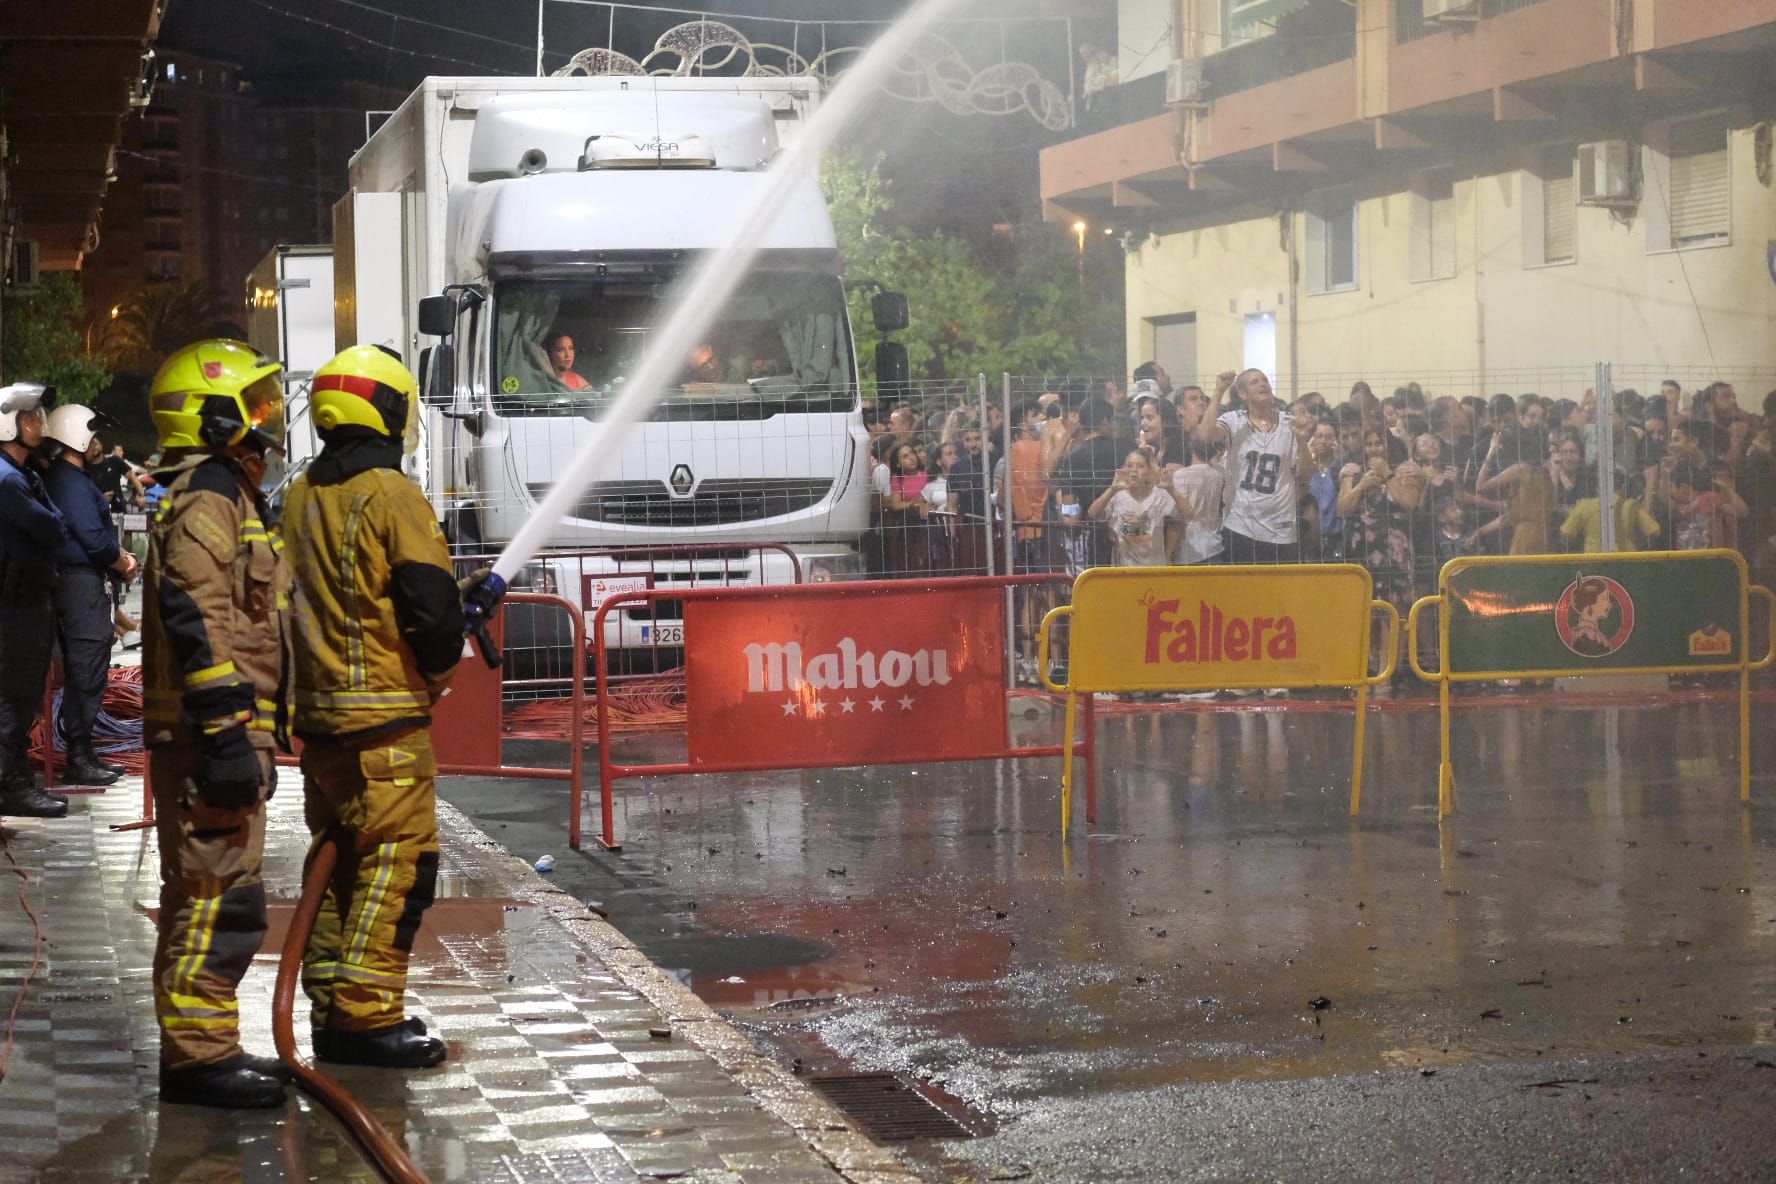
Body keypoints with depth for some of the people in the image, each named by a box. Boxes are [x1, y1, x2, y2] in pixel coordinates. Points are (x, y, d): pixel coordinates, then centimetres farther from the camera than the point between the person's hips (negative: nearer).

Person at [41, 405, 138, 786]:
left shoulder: (65, 479, 16)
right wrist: (123, 563, -3)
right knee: (87, 672, -7)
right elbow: (95, 540, -20)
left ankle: (82, 754, 20)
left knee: (84, 672, 14)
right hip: (83, 584, -11)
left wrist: (120, 555, 5)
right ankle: (79, 759, -4)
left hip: (78, 582, 11)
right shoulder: (73, 483, -16)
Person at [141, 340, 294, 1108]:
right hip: (206, 730, -11)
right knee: (220, 896, -9)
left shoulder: (228, 496, 21)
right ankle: (196, 1056, -5)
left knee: (204, 893, 15)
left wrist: (252, 734, 27)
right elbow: (198, 620, -23)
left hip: (224, 728, 11)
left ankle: (204, 1047, 22)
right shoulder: (204, 497, -14)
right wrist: (226, 733, -27)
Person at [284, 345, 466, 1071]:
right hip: (384, 715, -8)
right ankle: (367, 1016, -5)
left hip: (317, 711, 8)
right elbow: (433, 604, -17)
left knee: (338, 860, 15)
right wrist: (440, 669, 1)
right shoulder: (391, 496, -13)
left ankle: (333, 1011, 20)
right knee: (398, 860, -4)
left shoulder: (299, 500, 10)